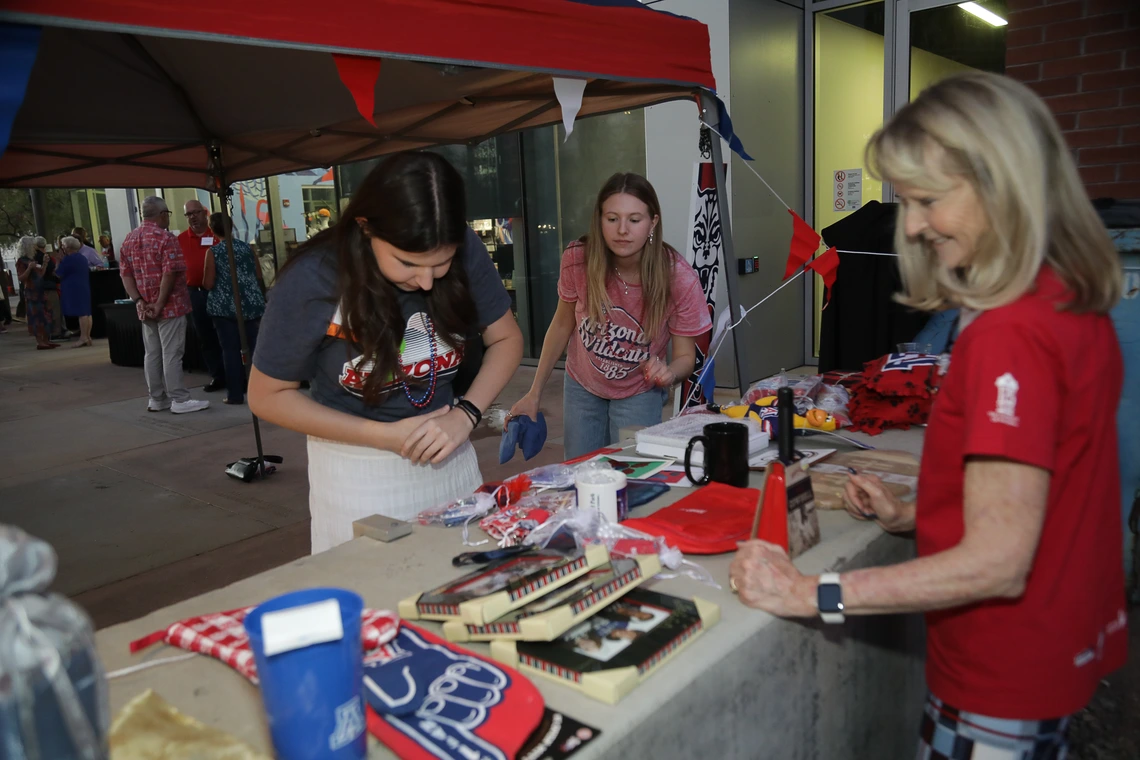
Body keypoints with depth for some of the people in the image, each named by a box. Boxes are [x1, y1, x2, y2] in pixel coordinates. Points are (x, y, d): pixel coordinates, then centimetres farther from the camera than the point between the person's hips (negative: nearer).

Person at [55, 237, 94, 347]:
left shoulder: (69, 259, -11)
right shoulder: (82, 257, 16)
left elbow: (58, 274, -8)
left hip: (74, 288, -9)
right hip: (84, 287, 9)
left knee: (81, 313, -13)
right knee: (86, 312, 5)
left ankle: (83, 337, -17)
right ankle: (88, 336, 5)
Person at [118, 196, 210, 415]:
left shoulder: (129, 240, 12)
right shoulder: (166, 237, -11)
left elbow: (125, 274, 7)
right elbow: (170, 273, -20)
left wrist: (139, 302, 0)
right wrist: (160, 304, -16)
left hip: (146, 309, 7)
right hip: (170, 306, -7)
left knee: (152, 354, 12)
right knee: (172, 354, -5)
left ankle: (157, 399, 18)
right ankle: (179, 400, -1)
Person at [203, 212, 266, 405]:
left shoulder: (213, 252, -5)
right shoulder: (246, 247, 5)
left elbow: (208, 284, -7)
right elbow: (259, 277, 8)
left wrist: (205, 279, 16)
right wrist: (260, 299, 22)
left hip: (225, 306, -3)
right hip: (251, 305, 3)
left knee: (230, 350, 2)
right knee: (252, 347, 7)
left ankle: (235, 394, 4)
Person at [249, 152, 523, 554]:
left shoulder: (465, 253, -16)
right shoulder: (311, 281, -21)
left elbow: (506, 339, -1)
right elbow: (267, 396, -10)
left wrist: (466, 415, -18)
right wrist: (386, 436, -18)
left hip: (449, 455, 3)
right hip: (356, 471, -3)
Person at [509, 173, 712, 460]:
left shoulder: (679, 279, -26)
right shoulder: (578, 260, -23)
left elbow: (685, 357, -16)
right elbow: (562, 325, -6)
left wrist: (668, 372, -39)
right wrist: (535, 392, -3)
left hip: (638, 394, -1)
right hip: (582, 387, 2)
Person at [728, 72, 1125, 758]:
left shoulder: (1009, 335, -27)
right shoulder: (1078, 306, 1)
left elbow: (997, 561, -28)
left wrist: (811, 594, -25)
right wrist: (914, 517, 6)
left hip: (1007, 681, -8)